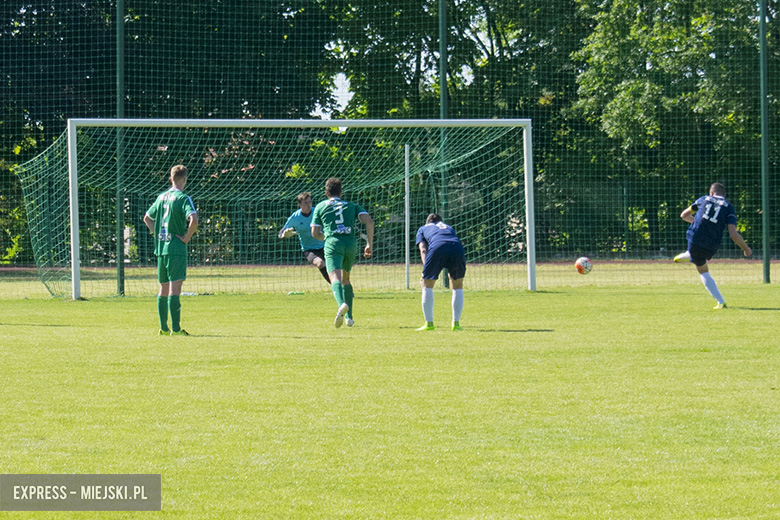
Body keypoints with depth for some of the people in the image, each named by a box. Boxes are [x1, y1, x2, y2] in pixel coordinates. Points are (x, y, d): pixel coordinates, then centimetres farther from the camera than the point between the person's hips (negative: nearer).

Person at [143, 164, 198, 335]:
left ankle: (163, 327, 16)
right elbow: (193, 220, -25)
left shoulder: (161, 197, 12)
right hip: (176, 248, -7)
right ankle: (175, 328, -10)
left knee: (164, 288, 13)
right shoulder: (183, 198, -10)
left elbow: (147, 218, 24)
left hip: (161, 248, 7)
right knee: (175, 287, -8)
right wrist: (187, 237, -13)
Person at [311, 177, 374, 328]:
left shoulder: (320, 207, 18)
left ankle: (342, 304, -49)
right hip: (351, 244, 3)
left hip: (332, 244, -3)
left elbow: (315, 233, 16)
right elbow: (369, 221, 5)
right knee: (346, 278, 24)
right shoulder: (351, 206, 21)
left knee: (335, 278, -18)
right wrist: (370, 244, 6)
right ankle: (349, 317, 19)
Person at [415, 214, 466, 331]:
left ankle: (429, 323, 14)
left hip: (437, 247, -2)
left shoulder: (422, 229, 32)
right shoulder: (449, 228, 42)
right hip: (457, 248, 2)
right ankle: (456, 323, 18)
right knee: (458, 287, 21)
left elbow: (423, 250, 16)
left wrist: (426, 272, 5)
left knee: (427, 286, 15)